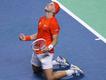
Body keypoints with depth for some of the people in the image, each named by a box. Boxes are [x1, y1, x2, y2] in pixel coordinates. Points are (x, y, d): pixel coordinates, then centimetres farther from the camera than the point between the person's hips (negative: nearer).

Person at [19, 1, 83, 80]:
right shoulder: (41, 19, 6)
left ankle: (73, 70, 5)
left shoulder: (53, 22, -19)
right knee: (36, 69, 29)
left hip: (45, 52, -9)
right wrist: (25, 38, 11)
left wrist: (49, 48, -36)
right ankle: (57, 62, 37)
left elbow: (55, 40, -18)